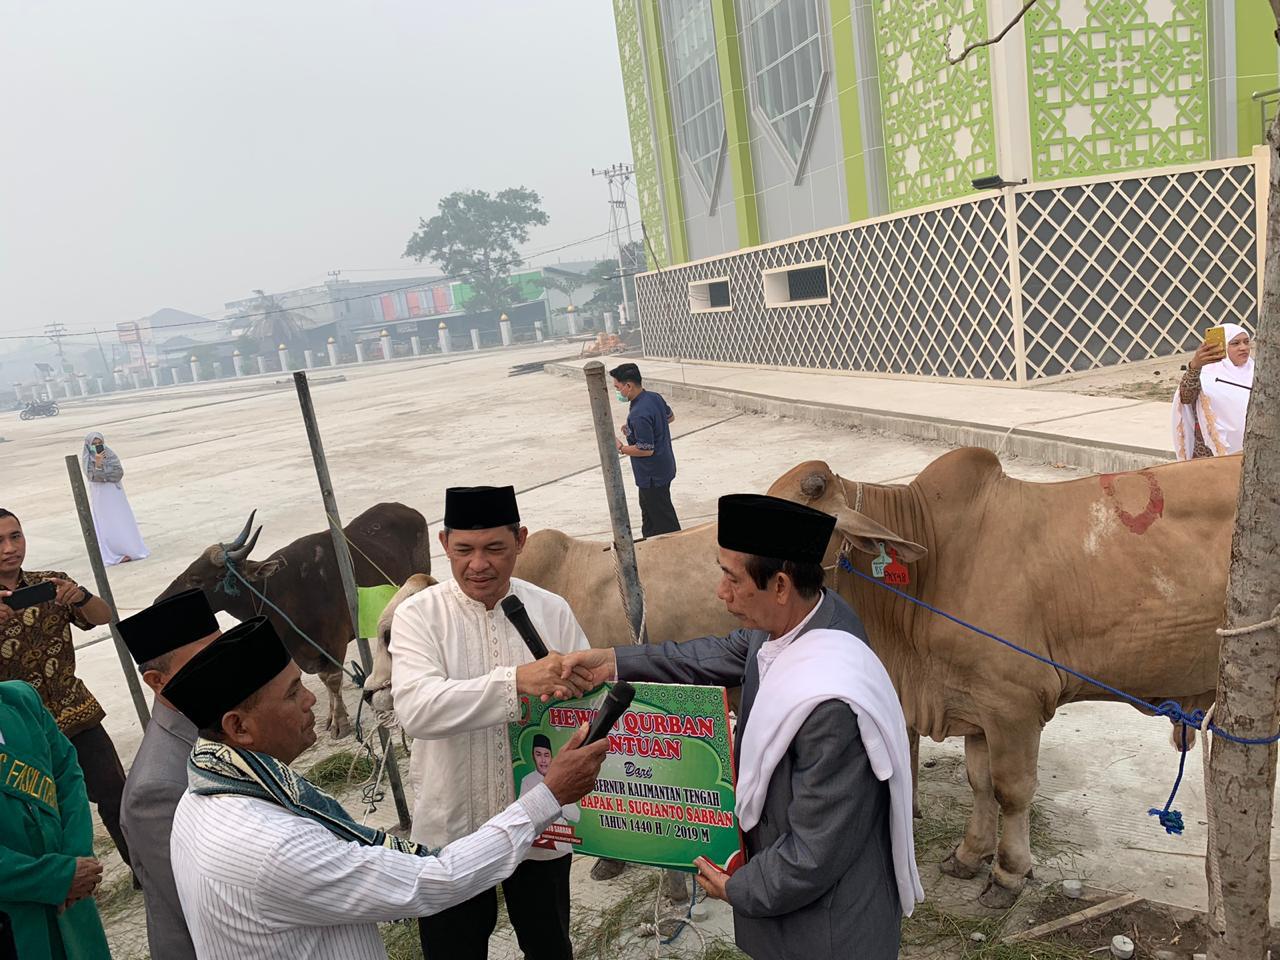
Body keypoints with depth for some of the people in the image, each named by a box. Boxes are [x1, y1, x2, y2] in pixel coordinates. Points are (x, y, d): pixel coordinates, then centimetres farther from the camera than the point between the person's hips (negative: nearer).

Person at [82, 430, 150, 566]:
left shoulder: (110, 454, 3)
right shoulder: (86, 459, -3)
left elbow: (120, 472, -6)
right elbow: (93, 476, -16)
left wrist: (102, 475, -13)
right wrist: (97, 462, -27)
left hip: (115, 492, 2)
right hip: (100, 495, -2)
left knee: (123, 521, 4)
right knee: (107, 525, -2)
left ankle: (131, 549, 10)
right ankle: (115, 555, 0)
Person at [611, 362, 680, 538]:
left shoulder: (638, 415, -30)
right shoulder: (655, 397, -1)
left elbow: (646, 450, -28)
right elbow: (670, 417, 17)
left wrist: (621, 448, -12)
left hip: (652, 475, -10)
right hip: (664, 467, 10)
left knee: (663, 518, 4)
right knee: (648, 510, 25)